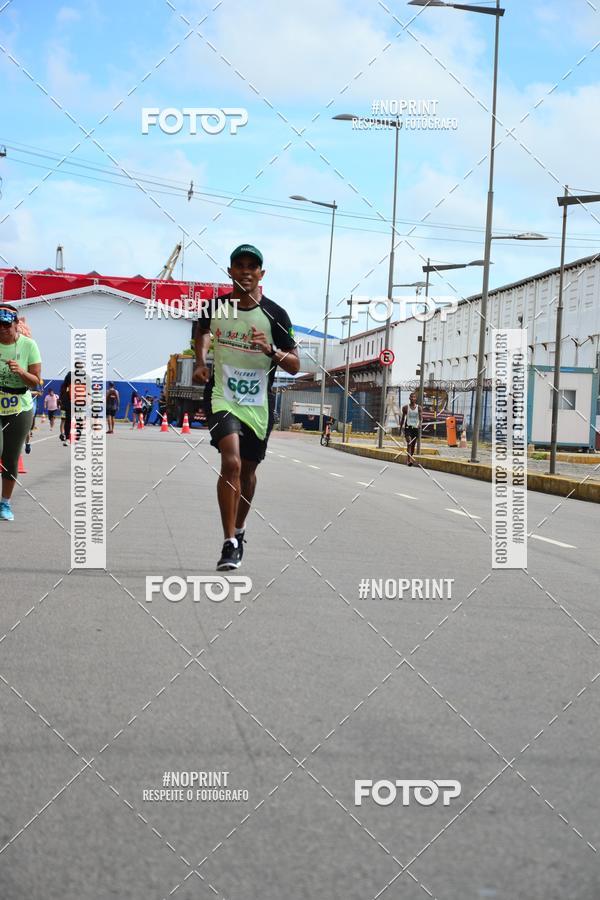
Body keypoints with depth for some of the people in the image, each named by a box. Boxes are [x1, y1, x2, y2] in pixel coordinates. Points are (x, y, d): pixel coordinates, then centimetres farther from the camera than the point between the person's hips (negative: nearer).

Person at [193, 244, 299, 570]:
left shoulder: (275, 314, -7)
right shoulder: (215, 307, -1)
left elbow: (294, 366, -5)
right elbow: (201, 330, 24)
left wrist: (271, 350, -23)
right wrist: (200, 362, 8)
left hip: (258, 405, 1)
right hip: (222, 398, -1)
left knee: (247, 471, 15)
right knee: (231, 462, -23)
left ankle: (239, 531, 40)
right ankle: (229, 544, -20)